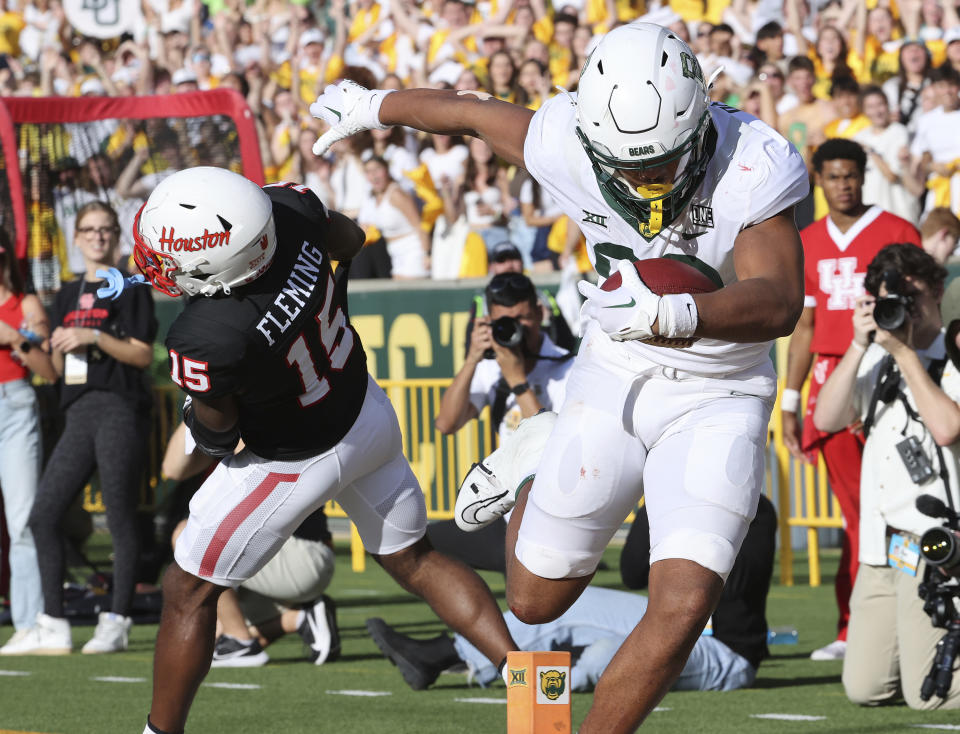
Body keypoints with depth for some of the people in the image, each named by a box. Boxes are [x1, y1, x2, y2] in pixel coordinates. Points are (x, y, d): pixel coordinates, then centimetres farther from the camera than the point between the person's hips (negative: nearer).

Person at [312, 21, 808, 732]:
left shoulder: (755, 169, -27)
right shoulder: (570, 148, -19)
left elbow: (780, 301, -39)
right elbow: (473, 111, 2)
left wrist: (670, 313, -57)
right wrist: (373, 105, 20)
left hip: (718, 399, -3)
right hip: (615, 379, 3)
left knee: (682, 612, -17)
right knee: (535, 601, 12)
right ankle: (537, 463, 42)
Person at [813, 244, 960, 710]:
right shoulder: (877, 360, 15)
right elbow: (827, 419, 3)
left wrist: (904, 350, -14)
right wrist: (859, 344, -6)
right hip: (882, 546, 7)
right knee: (864, 689, 3)